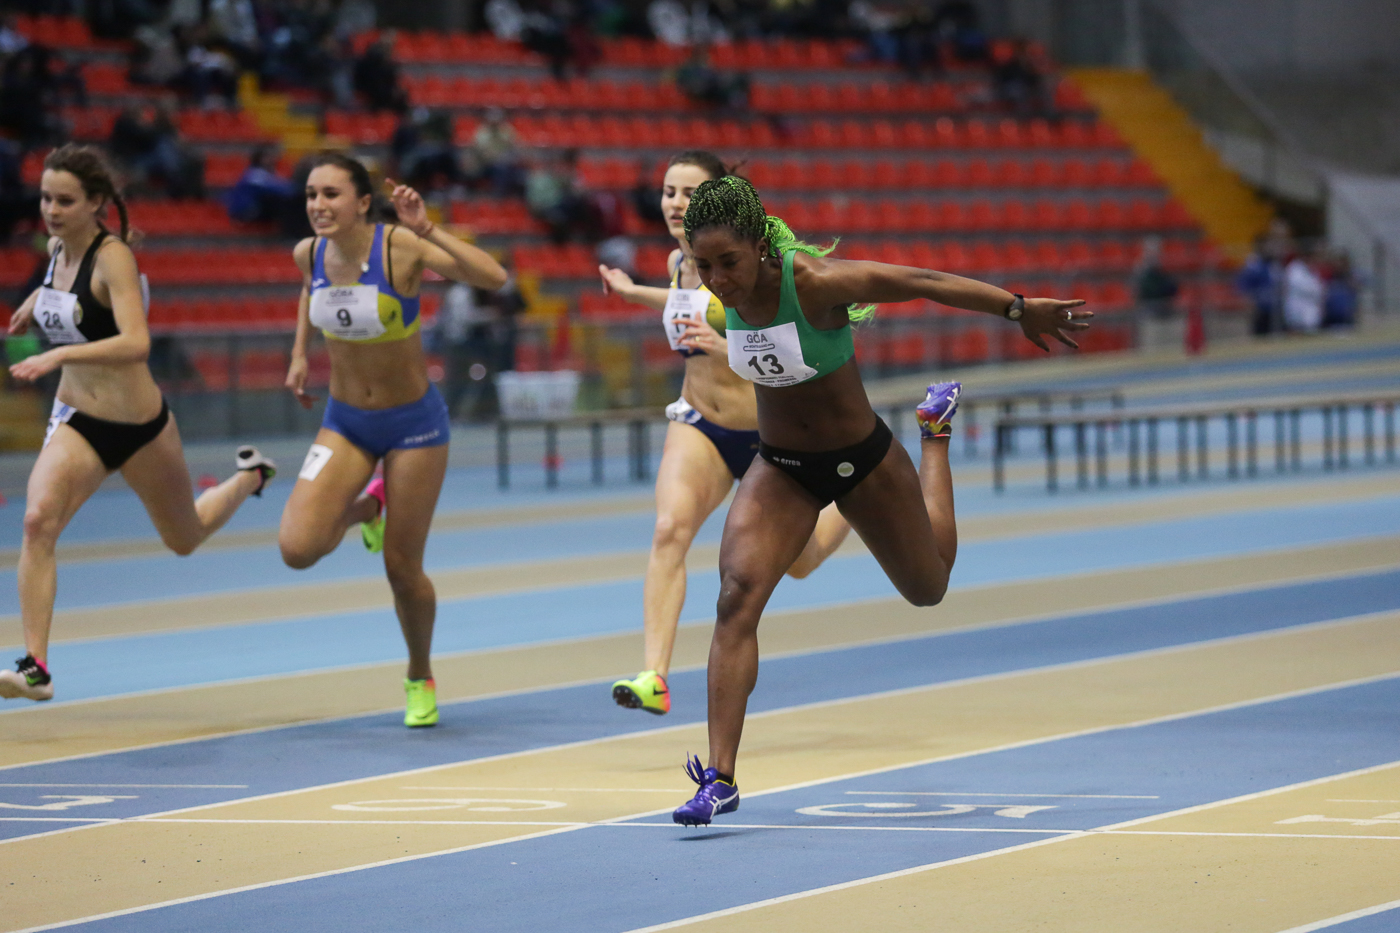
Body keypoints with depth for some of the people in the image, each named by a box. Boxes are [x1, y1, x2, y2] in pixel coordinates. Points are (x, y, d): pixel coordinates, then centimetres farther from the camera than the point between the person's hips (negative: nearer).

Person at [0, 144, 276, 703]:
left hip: (139, 425, -4)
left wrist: (59, 355, -44)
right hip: (77, 422, 4)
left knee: (184, 540, 19)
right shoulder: (57, 248, -1)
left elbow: (136, 344, -36)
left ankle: (248, 478, 51)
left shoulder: (113, 258, -22)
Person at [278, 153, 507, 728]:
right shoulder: (309, 253, -9)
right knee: (297, 549, -15)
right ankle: (367, 505, 20)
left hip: (413, 423, -4)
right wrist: (299, 353, 12)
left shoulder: (401, 248, -23)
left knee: (401, 568, 3)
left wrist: (428, 230, -43)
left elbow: (493, 278, -36)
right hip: (345, 422, 4)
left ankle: (420, 679, 32)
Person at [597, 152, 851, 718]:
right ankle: (654, 678, -37)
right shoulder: (679, 263, 1)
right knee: (670, 529, -26)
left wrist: (726, 348, -40)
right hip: (700, 427, 4)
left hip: (770, 432, -4)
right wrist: (637, 294, 19)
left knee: (798, 563, 17)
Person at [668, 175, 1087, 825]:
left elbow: (922, 283, -21)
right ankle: (720, 777, -20)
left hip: (862, 463, -3)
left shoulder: (814, 283, -31)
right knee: (736, 600, -20)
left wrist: (1019, 309, -13)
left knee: (928, 587, 23)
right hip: (780, 471, 3)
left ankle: (935, 430, 48)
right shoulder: (728, 290, -16)